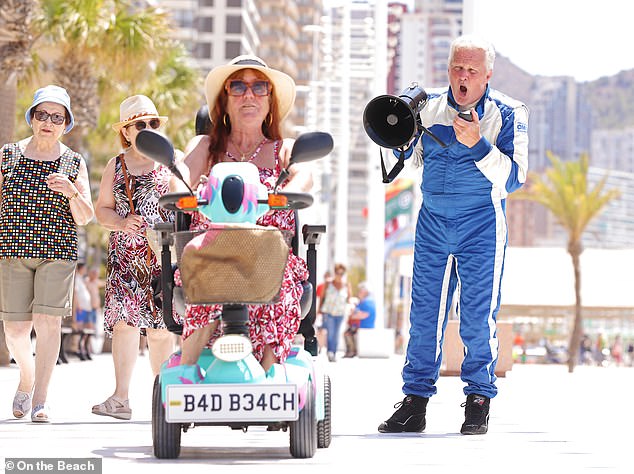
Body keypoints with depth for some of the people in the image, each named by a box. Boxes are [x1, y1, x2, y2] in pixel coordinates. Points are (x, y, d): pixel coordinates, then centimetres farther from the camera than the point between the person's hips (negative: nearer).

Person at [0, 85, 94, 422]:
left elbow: (84, 218, 3)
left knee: (48, 321, -13)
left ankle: (40, 400, -9)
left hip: (57, 253, -1)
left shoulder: (74, 163, 5)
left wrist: (72, 192, -16)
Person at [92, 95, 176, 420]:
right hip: (125, 252, 1)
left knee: (160, 326, -3)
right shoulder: (116, 166, 13)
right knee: (124, 318, -13)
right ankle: (120, 398, -17)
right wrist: (122, 223, -8)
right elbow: (102, 209, 12)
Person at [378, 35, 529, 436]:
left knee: (479, 316, -3)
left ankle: (479, 402, 8)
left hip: (481, 223, -4)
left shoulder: (508, 114, -4)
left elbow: (513, 177, -12)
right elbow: (409, 158, 21)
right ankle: (415, 401, 6)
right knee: (424, 312, 2)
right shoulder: (429, 107, 8)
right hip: (432, 220, 4)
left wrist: (477, 145, -24)